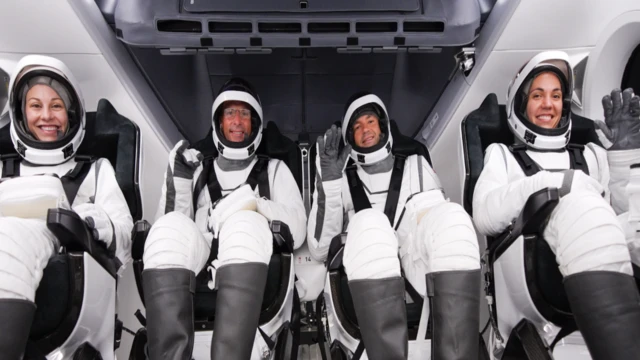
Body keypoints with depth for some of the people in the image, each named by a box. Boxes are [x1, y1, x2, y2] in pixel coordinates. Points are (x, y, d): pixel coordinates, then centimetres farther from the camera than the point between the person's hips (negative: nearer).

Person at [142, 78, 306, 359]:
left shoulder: (273, 168, 22)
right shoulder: (200, 169, 26)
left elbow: (297, 231, 6)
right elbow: (173, 225, 13)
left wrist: (254, 203, -9)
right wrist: (178, 178, 1)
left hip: (254, 279, -1)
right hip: (197, 276, 2)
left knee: (245, 223, -32)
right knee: (171, 226, -28)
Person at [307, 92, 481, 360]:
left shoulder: (415, 166, 27)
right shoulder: (345, 180, 22)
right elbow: (319, 250, 8)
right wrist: (328, 182, 1)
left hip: (419, 268, 1)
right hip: (368, 280, -1)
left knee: (451, 214, -29)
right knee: (368, 223, -33)